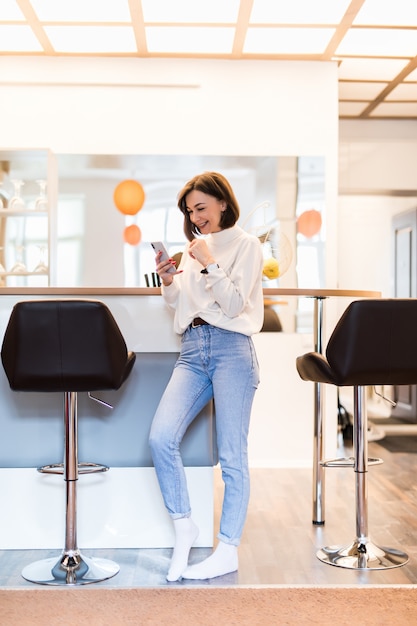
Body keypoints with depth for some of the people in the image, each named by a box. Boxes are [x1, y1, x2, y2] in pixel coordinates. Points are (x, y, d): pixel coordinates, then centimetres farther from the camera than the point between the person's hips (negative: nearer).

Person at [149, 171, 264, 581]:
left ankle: (228, 551, 6)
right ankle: (183, 526, 5)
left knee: (231, 455, -2)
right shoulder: (193, 247, 19)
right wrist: (168, 280, 2)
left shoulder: (246, 244, 2)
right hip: (192, 350, 5)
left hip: (231, 348, -5)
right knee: (161, 437, -12)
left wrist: (209, 264, -15)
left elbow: (235, 303, -8)